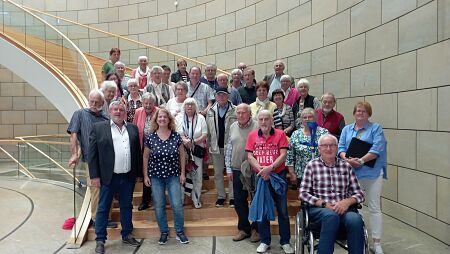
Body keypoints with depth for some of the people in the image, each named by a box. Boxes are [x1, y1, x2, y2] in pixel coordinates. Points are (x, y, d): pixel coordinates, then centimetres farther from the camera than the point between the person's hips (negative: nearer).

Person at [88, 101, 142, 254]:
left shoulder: (133, 128, 8)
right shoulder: (98, 128, -2)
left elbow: (138, 152, 10)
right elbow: (92, 153, -4)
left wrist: (138, 173, 7)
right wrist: (94, 176, -9)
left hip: (128, 177, 3)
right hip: (108, 177, -3)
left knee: (127, 207, 15)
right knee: (103, 208, 8)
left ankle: (127, 235, 29)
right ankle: (100, 240, 21)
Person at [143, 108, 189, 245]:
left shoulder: (176, 136, -4)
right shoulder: (150, 137, -4)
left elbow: (182, 155, 3)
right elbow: (145, 157, 4)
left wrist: (182, 173, 1)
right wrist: (145, 175, 1)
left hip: (173, 175, 0)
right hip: (156, 176, 1)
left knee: (177, 205, -3)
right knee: (159, 206, 7)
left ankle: (180, 232, 17)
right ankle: (164, 232, 25)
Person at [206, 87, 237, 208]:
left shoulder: (235, 110, -5)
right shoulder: (210, 111, 8)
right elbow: (208, 130, 8)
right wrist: (208, 144, 3)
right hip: (216, 146, 4)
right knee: (218, 173, 12)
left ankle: (232, 196, 18)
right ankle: (221, 196, 25)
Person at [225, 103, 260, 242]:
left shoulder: (257, 126, -9)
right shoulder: (233, 127, 8)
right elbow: (229, 149, 12)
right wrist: (228, 168, 10)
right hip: (237, 170, 5)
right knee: (239, 201, 12)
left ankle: (256, 228, 26)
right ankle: (244, 228, 29)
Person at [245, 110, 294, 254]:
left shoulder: (280, 134, -1)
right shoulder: (252, 135, 3)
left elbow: (283, 155, -9)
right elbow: (250, 156, -3)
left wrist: (270, 168, -22)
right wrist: (261, 169, -17)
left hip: (279, 176, -1)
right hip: (260, 177, 2)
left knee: (282, 210, 6)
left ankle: (285, 242, 21)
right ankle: (265, 241, 25)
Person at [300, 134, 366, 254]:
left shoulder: (346, 166, 13)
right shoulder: (312, 165, 6)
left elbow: (359, 194, 11)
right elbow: (303, 193, 1)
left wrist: (347, 201, -10)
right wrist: (324, 204, -11)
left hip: (343, 208, 2)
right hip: (318, 209, -2)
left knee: (355, 220, -31)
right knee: (331, 216, -35)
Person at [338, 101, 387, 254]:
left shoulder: (376, 128, 2)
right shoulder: (346, 129, 14)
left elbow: (376, 149, -10)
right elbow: (341, 148, 5)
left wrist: (361, 160, -20)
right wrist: (348, 160, -14)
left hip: (372, 173, -3)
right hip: (351, 173, 3)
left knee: (374, 207, 1)